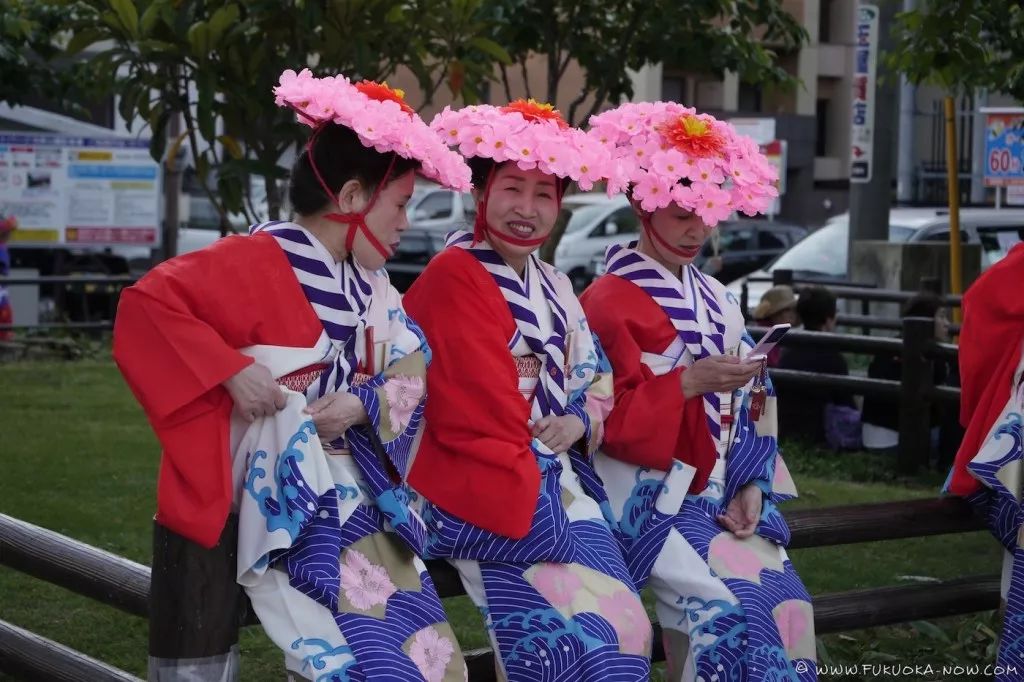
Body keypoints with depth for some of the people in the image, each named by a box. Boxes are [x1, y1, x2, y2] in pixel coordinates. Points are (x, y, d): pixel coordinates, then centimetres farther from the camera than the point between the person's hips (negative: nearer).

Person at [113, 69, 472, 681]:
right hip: (292, 487, -8)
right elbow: (146, 302, -17)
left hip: (360, 485, 8)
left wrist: (362, 404, -8)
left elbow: (411, 377, 12)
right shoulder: (260, 261, -10)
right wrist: (231, 371, -20)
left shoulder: (369, 285, 14)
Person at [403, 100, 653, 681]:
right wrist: (529, 494, -13)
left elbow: (590, 380, 20)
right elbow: (478, 409, -15)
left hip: (558, 482, 8)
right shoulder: (453, 279, -10)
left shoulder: (556, 290, 17)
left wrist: (578, 423, -3)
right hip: (487, 489, -8)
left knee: (625, 626, -6)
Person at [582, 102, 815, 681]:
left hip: (723, 493, 6)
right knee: (727, 606, -22)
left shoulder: (717, 300, 13)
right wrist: (689, 383, -21)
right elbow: (609, 418, -13)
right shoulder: (609, 302, -7)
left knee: (786, 602, -10)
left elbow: (751, 406, 13)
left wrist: (753, 486, 1)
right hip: (654, 497, -6)